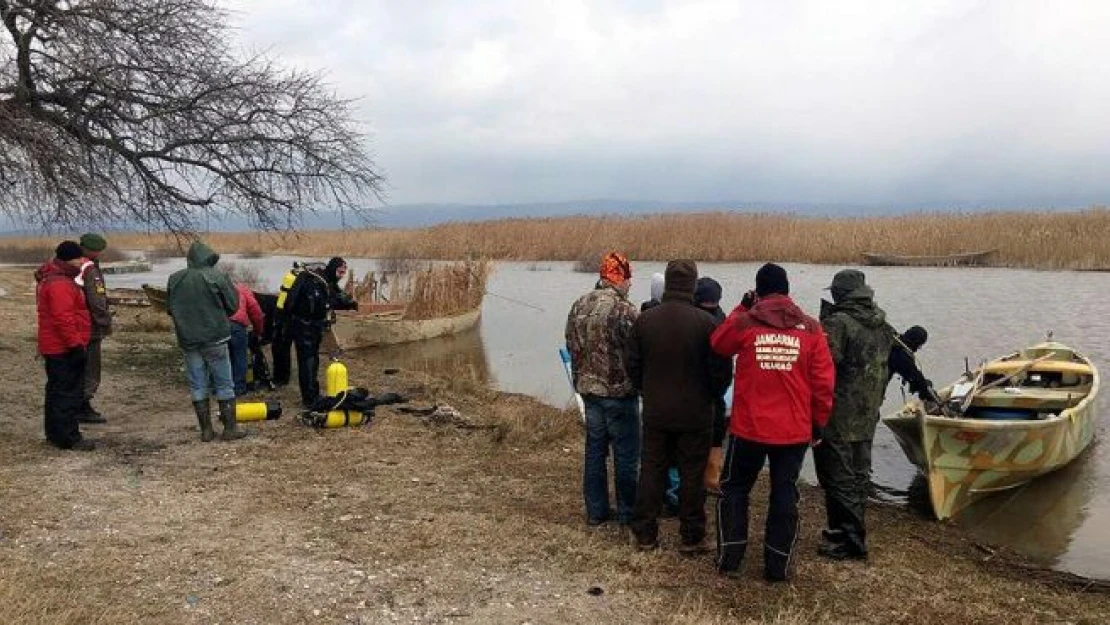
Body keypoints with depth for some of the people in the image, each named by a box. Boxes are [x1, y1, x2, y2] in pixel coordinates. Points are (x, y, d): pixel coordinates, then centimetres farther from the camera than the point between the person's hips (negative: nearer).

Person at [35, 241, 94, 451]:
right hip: (65, 349, -11)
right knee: (69, 393, -7)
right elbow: (64, 319, -26)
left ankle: (55, 433, 27)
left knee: (57, 391, 18)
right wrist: (75, 345, -23)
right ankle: (68, 438, -3)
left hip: (54, 348, 11)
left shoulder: (52, 278, 17)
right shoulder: (60, 284, -20)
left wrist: (75, 343, 25)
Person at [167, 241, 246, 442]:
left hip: (188, 340, 4)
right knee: (224, 384, 5)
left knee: (198, 385, 10)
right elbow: (233, 305, -6)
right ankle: (230, 428, 7)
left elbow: (170, 309, 9)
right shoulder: (217, 276, -10)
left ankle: (206, 430, 13)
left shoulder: (174, 279, 2)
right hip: (214, 338, -3)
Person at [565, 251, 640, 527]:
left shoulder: (579, 305, 3)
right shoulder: (624, 310, -20)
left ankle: (596, 510, 21)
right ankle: (628, 513, 16)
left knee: (594, 451, 14)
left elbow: (571, 345, 10)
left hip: (588, 388, 6)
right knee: (626, 454, 6)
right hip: (620, 391, -6)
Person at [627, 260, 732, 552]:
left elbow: (633, 366, 3)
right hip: (695, 415, -3)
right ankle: (692, 537, 17)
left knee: (651, 471, 12)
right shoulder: (705, 322, -15)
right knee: (692, 475, 8)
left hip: (655, 412, 3)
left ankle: (645, 534, 20)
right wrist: (710, 397, 8)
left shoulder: (645, 320, -4)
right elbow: (722, 369, -10)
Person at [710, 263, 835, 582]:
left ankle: (729, 558, 17)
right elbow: (823, 383, -2)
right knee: (785, 495, 11)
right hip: (795, 431, 1)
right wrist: (818, 423, 10)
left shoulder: (744, 323, -8)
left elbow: (718, 344, 13)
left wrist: (741, 309, 18)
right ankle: (778, 566, 17)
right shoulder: (810, 328, -4)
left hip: (749, 427, -1)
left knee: (734, 488, 15)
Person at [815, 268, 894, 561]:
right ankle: (852, 532, 30)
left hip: (838, 417, -8)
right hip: (867, 417, 8)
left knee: (839, 479, 0)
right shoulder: (883, 325, 9)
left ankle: (849, 540, 5)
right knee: (859, 476, 18)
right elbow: (884, 369, 16)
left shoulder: (838, 323, -18)